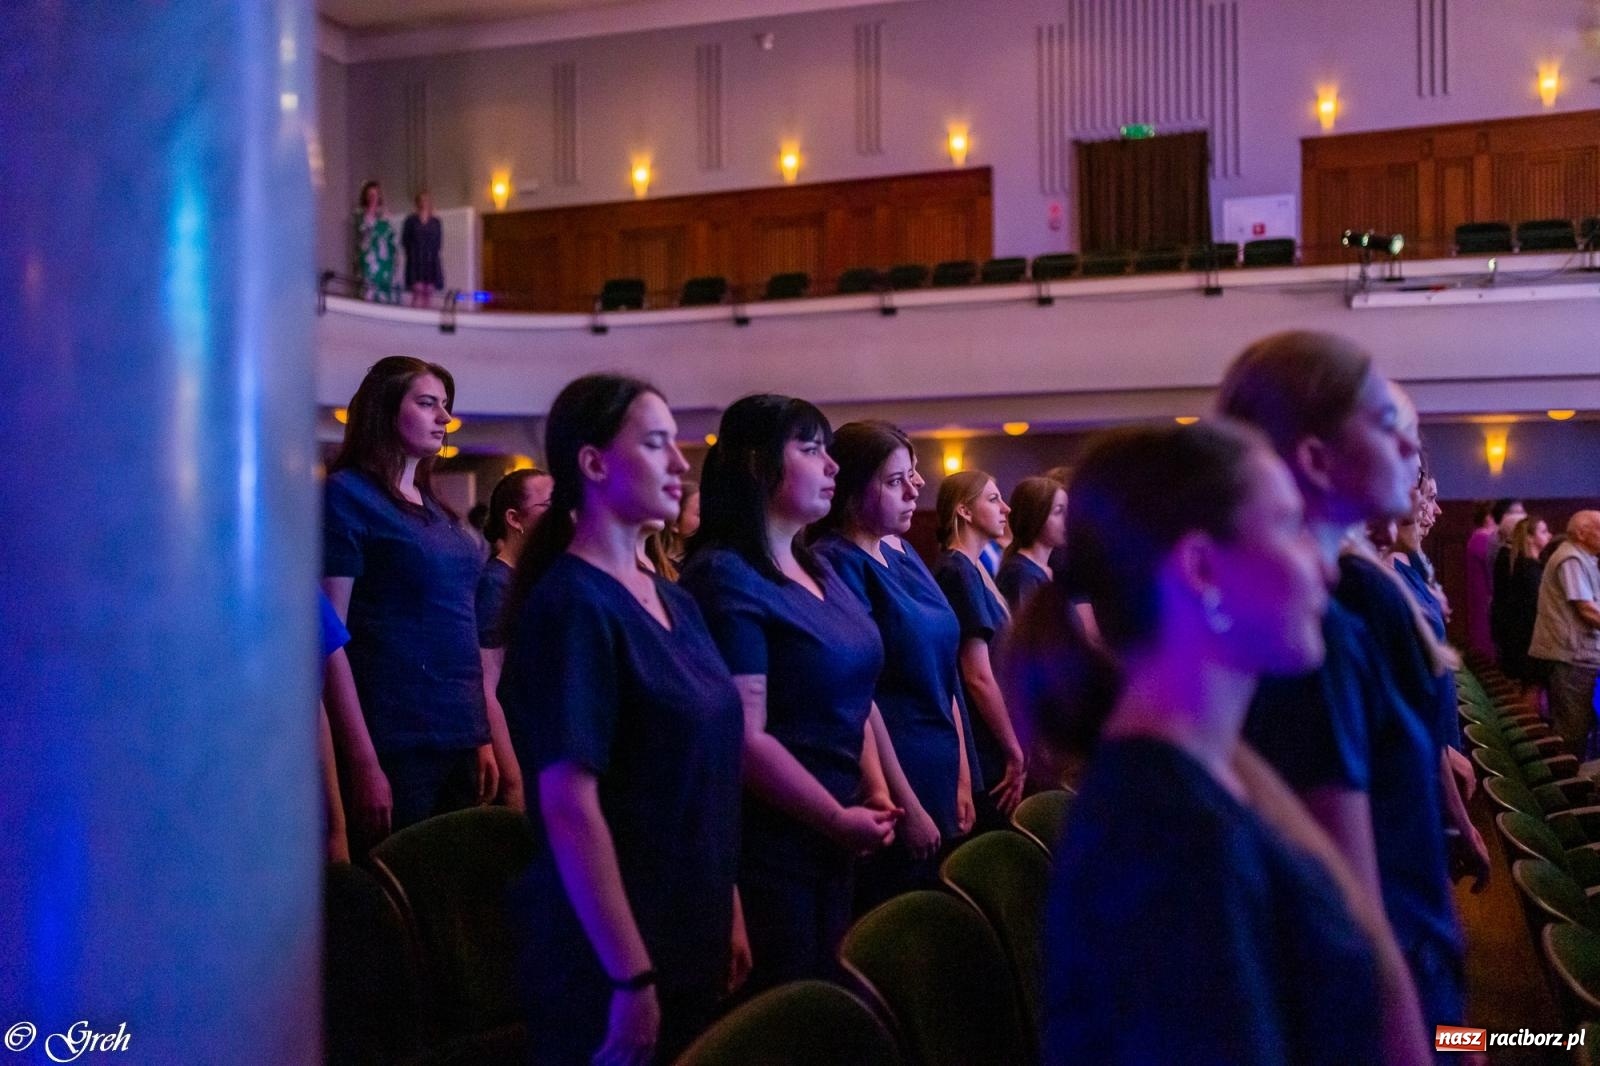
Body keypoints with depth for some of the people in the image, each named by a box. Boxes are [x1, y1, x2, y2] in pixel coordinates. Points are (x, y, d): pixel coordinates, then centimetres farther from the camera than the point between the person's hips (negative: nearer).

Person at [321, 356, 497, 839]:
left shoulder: (435, 507, 16)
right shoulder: (347, 496, -6)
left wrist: (484, 738, 14)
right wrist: (363, 763, -16)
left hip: (459, 741, 7)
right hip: (396, 746, -7)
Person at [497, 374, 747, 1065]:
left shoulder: (672, 601, 8)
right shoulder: (572, 606, -17)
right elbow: (570, 807, -21)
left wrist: (729, 913, 14)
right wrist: (630, 976, -21)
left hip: (689, 939, 8)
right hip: (606, 954, -8)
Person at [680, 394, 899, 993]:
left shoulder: (819, 572, 11)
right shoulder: (723, 576, -16)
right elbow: (744, 738, -21)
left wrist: (876, 792, 3)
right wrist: (840, 819, -13)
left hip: (829, 845, 9)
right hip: (768, 845, -9)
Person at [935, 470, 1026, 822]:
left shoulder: (975, 569, 12)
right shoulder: (958, 572, -16)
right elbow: (978, 677, -20)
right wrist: (1016, 753, -14)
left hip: (992, 743, 9)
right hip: (983, 750, -9)